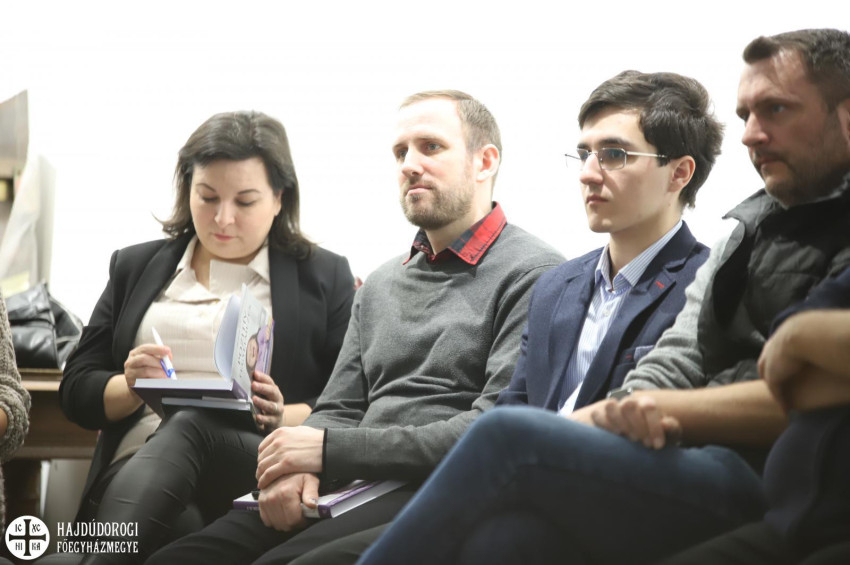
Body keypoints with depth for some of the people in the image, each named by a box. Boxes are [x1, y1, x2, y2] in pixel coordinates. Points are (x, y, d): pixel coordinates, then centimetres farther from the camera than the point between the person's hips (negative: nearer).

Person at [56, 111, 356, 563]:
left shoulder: (325, 277, 15)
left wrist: (284, 418, -14)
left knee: (190, 424, -37)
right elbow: (77, 391, 20)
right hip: (140, 466, 1)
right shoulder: (136, 267, 23)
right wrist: (130, 389, -3)